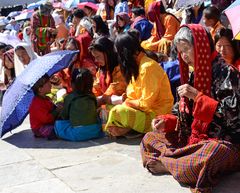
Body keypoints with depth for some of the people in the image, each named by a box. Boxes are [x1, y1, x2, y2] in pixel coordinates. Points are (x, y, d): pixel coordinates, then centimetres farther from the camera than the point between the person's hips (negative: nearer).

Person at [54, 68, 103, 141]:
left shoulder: (69, 98, -1)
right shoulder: (92, 97, 8)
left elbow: (64, 116, 10)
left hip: (77, 135, -3)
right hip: (95, 132, 3)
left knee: (58, 124, 15)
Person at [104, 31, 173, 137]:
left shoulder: (147, 67, -19)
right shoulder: (137, 65, 12)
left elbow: (146, 104, -20)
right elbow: (132, 95, 10)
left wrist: (128, 102, -6)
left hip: (156, 116, -10)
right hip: (145, 110, 10)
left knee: (117, 112, -26)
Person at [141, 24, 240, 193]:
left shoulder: (225, 72, -12)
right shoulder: (195, 75, 11)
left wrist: (197, 96, -22)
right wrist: (166, 122, -2)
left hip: (223, 142, -8)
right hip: (194, 138, 8)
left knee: (210, 154, -42)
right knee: (149, 139, 7)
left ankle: (165, 164, -17)